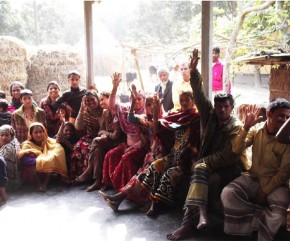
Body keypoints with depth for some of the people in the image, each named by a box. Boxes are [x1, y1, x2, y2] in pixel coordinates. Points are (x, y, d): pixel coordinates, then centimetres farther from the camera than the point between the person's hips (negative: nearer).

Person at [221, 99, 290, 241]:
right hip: (253, 178, 3)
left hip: (275, 184, -2)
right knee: (227, 194, -24)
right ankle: (262, 218, -10)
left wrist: (265, 191, -15)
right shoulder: (256, 129, -1)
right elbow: (236, 150, -9)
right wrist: (246, 127, -21)